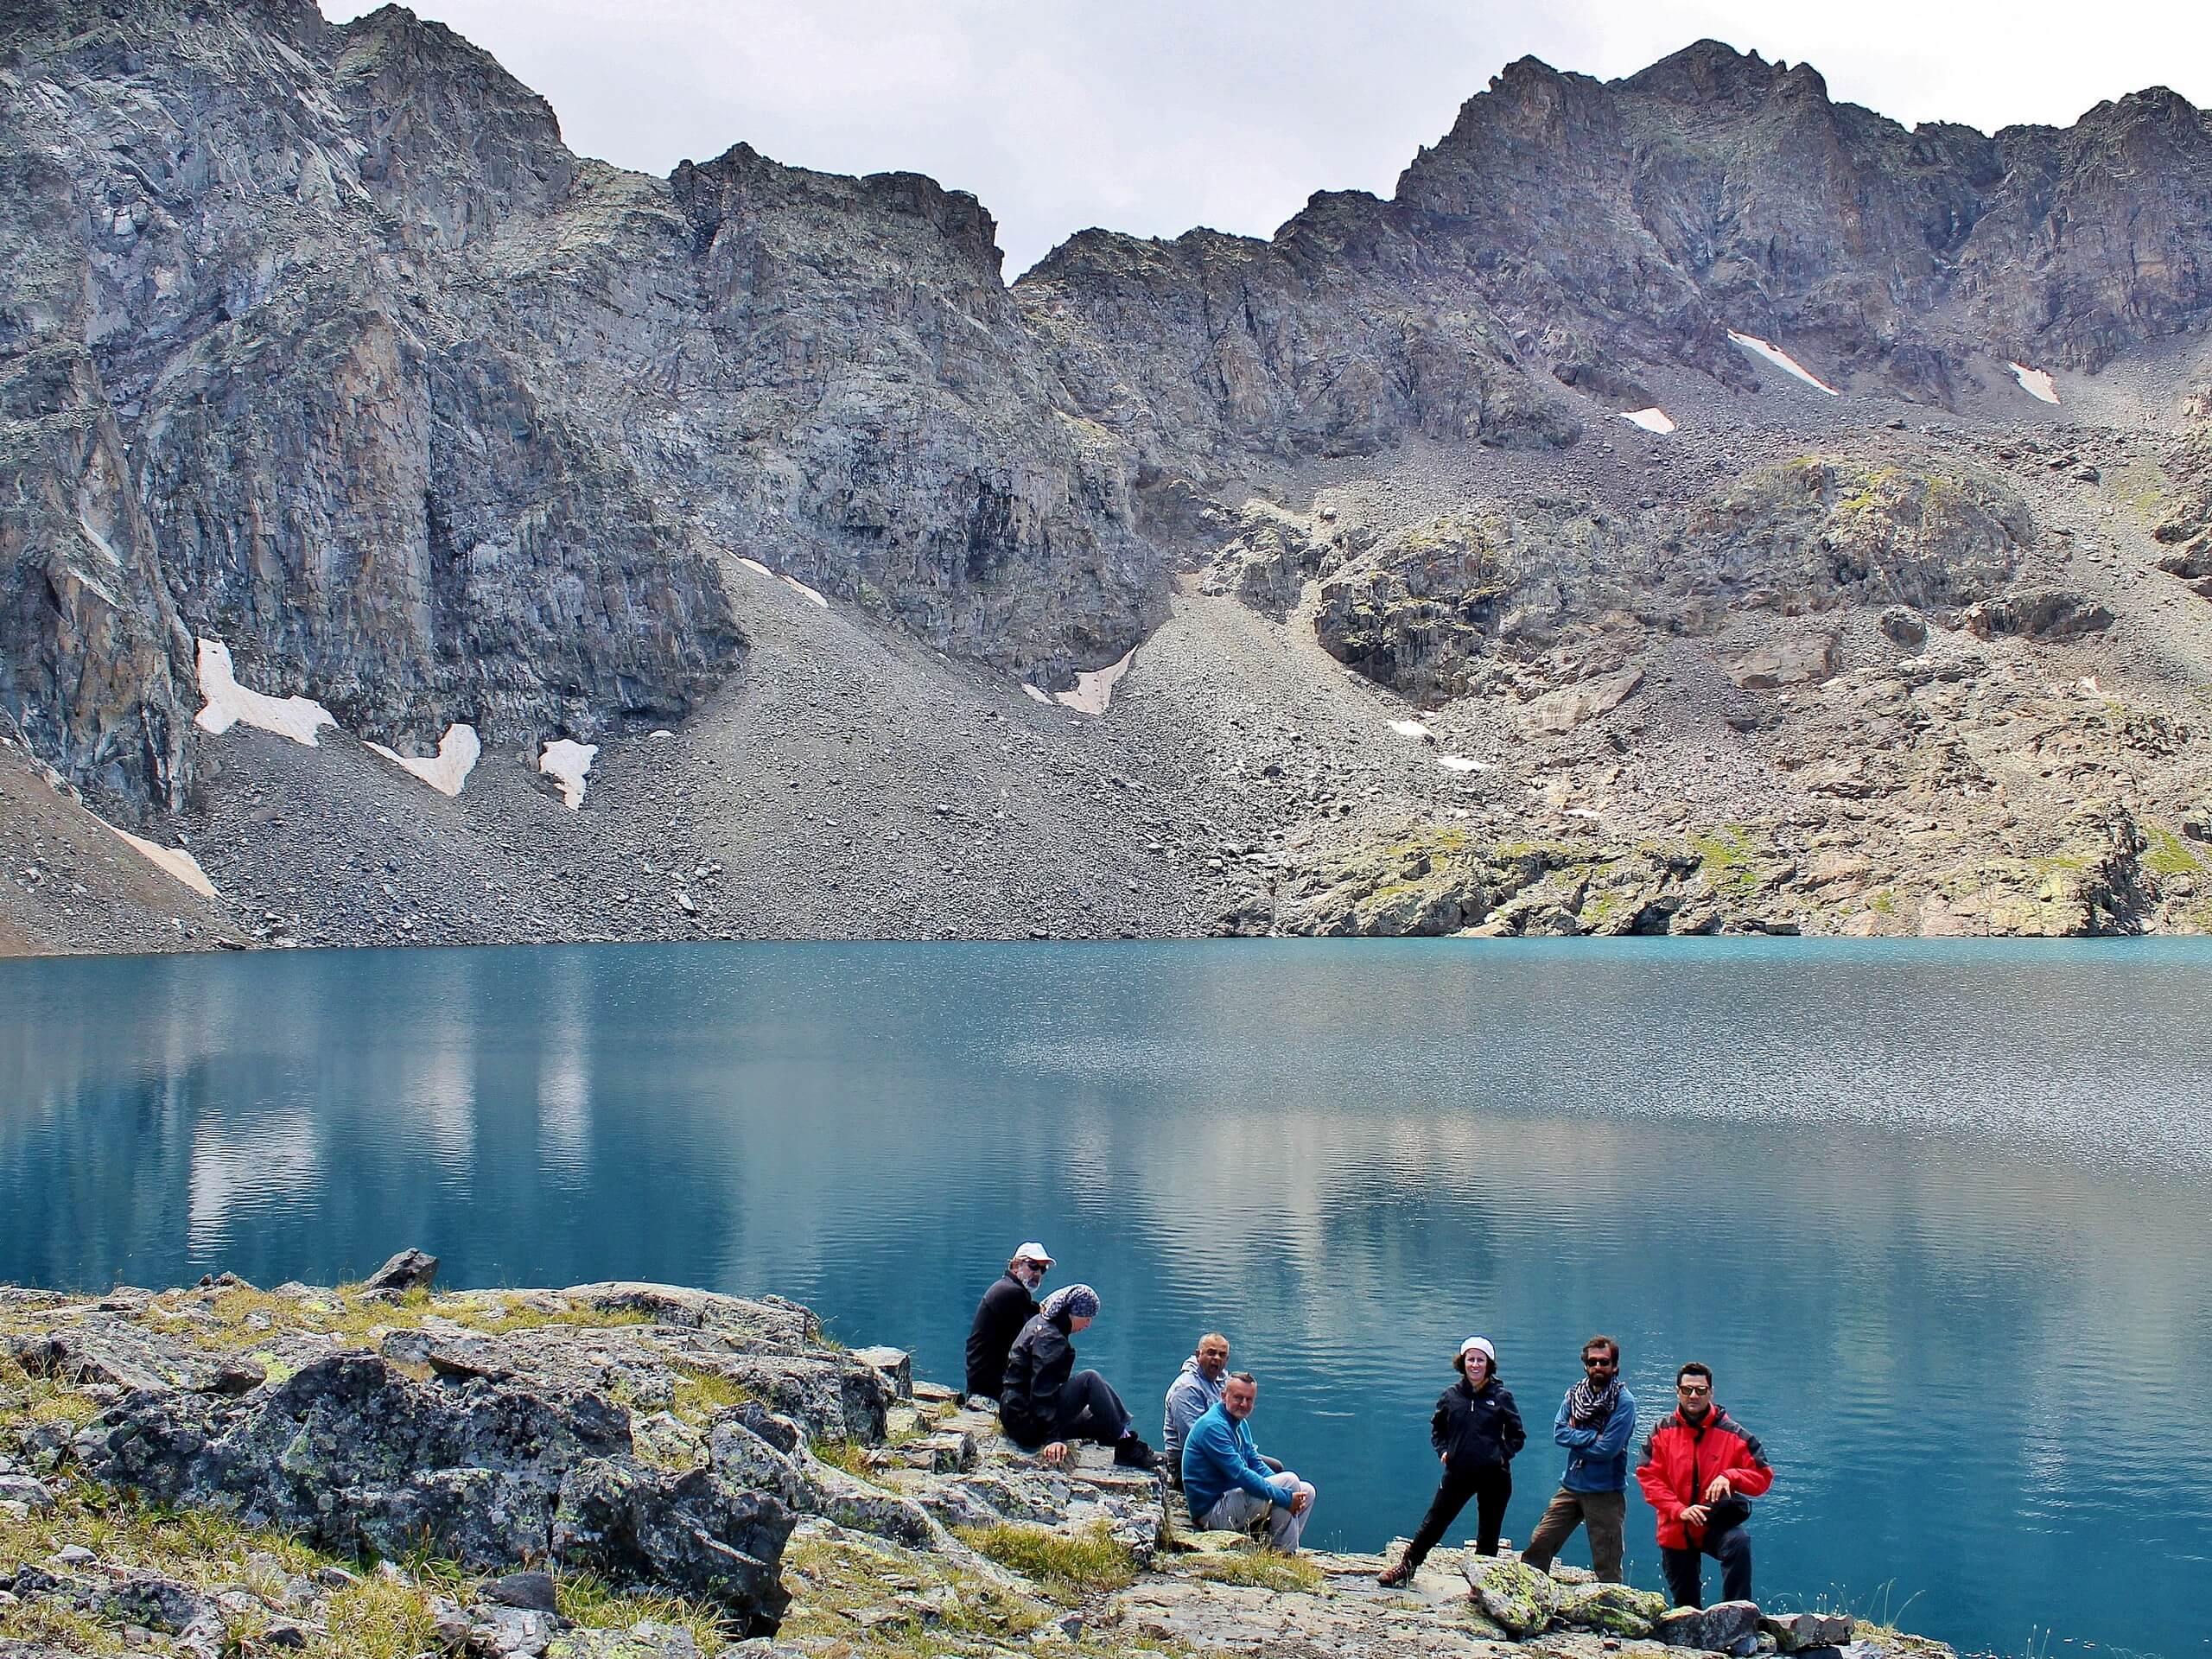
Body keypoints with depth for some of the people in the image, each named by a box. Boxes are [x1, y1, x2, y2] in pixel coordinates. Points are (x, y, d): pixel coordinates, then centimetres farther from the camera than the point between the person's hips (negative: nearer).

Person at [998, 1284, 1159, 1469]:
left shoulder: (1040, 1322, 12)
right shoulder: (1050, 1339, -19)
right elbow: (1042, 1393, -27)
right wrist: (1052, 1438, -31)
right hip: (1027, 1422, -11)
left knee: (1100, 1420, 16)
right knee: (1090, 1380, -20)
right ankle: (1128, 1446, -14)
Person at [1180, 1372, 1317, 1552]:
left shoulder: (1241, 1423, 11)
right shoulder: (1213, 1426, -21)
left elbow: (1256, 1464, 12)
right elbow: (1240, 1475, -27)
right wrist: (1286, 1497, -25)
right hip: (1212, 1511, -10)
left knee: (1307, 1491, 8)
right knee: (1289, 1480, -21)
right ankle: (1283, 1554, -11)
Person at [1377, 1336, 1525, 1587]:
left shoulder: (1502, 1397, -1)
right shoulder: (1451, 1395, 4)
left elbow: (1517, 1436, 7)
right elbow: (1437, 1429, 18)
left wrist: (1502, 1455, -7)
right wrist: (1443, 1451, 2)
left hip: (1494, 1476, -1)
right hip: (1458, 1472, 1)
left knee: (1488, 1533, 8)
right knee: (1434, 1521, 5)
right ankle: (1406, 1567, 17)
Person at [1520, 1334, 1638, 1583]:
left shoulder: (1624, 1402, -9)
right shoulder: (1575, 1394, 8)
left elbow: (1608, 1449, -17)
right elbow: (1559, 1432, -4)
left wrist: (1576, 1438, -6)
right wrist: (1594, 1436, -15)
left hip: (1606, 1494, -5)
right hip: (1571, 1486, 5)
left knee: (1607, 1568, 0)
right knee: (1538, 1544, 5)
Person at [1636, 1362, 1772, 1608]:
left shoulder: (1733, 1434, -3)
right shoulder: (1662, 1431, 0)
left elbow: (1763, 1477, -1)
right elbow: (1648, 1477, -6)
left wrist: (1730, 1477, -21)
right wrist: (1680, 1511, -19)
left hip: (1717, 1525, -2)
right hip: (1675, 1532, 2)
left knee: (1738, 1542, -35)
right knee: (1685, 1607, 10)